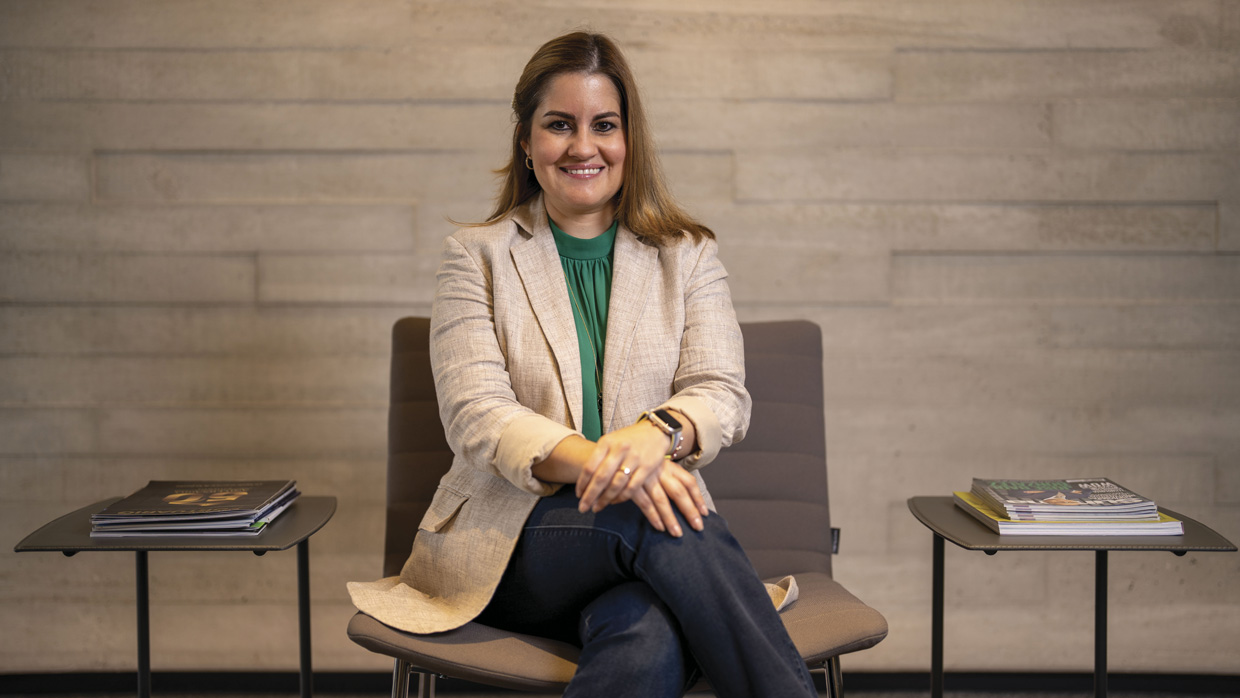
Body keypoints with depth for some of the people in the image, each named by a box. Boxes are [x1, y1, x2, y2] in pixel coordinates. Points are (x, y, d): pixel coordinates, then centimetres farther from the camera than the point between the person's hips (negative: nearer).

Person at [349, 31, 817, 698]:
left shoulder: (687, 255, 14)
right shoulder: (477, 256, 8)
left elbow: (722, 394, 1)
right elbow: (475, 418, -6)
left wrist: (656, 432, -25)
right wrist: (594, 461, -27)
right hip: (508, 538, -1)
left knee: (650, 640, -37)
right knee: (659, 525, -35)